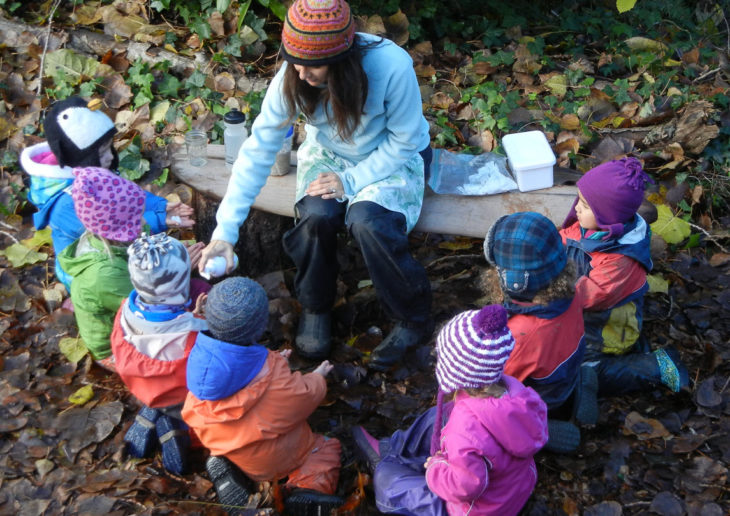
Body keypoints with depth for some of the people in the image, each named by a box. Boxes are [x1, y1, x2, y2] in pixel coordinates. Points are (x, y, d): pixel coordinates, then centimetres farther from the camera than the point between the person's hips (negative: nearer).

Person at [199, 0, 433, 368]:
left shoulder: (391, 66, -32)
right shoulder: (292, 77, -23)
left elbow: (404, 142, -18)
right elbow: (258, 151, -20)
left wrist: (352, 181, -26)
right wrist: (225, 231, -24)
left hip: (393, 158, -2)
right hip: (328, 153, 3)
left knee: (367, 222, -31)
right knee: (316, 215, -28)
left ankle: (413, 320, -7)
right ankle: (315, 309, 1)